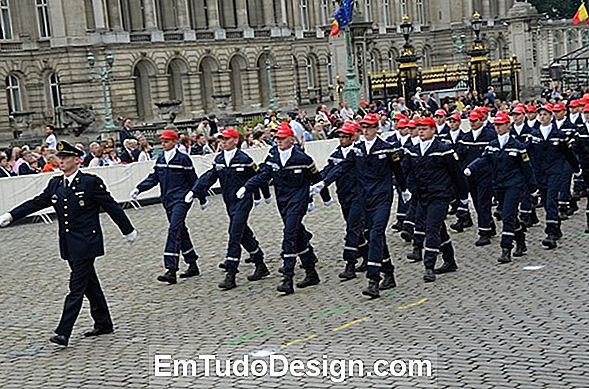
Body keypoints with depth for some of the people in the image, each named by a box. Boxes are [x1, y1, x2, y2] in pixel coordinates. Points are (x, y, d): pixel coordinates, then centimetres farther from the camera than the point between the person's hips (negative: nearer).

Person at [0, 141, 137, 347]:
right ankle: (103, 323, 27)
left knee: (77, 287, -8)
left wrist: (128, 230, 1)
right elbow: (36, 203, 11)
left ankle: (64, 333, -8)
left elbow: (112, 206, -4)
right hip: (68, 244, 7)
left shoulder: (91, 182, -9)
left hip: (85, 244, -7)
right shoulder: (55, 184, 9)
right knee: (89, 284, 15)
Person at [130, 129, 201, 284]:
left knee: (174, 230, -17)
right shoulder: (160, 160, 12)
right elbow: (153, 178, 14)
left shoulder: (183, 159, -7)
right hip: (168, 201, 7)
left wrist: (201, 199, 3)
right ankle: (192, 265, 24)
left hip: (181, 200, -7)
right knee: (181, 232, 13)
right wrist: (138, 189, -1)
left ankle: (171, 270, -22)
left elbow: (193, 180, -2)